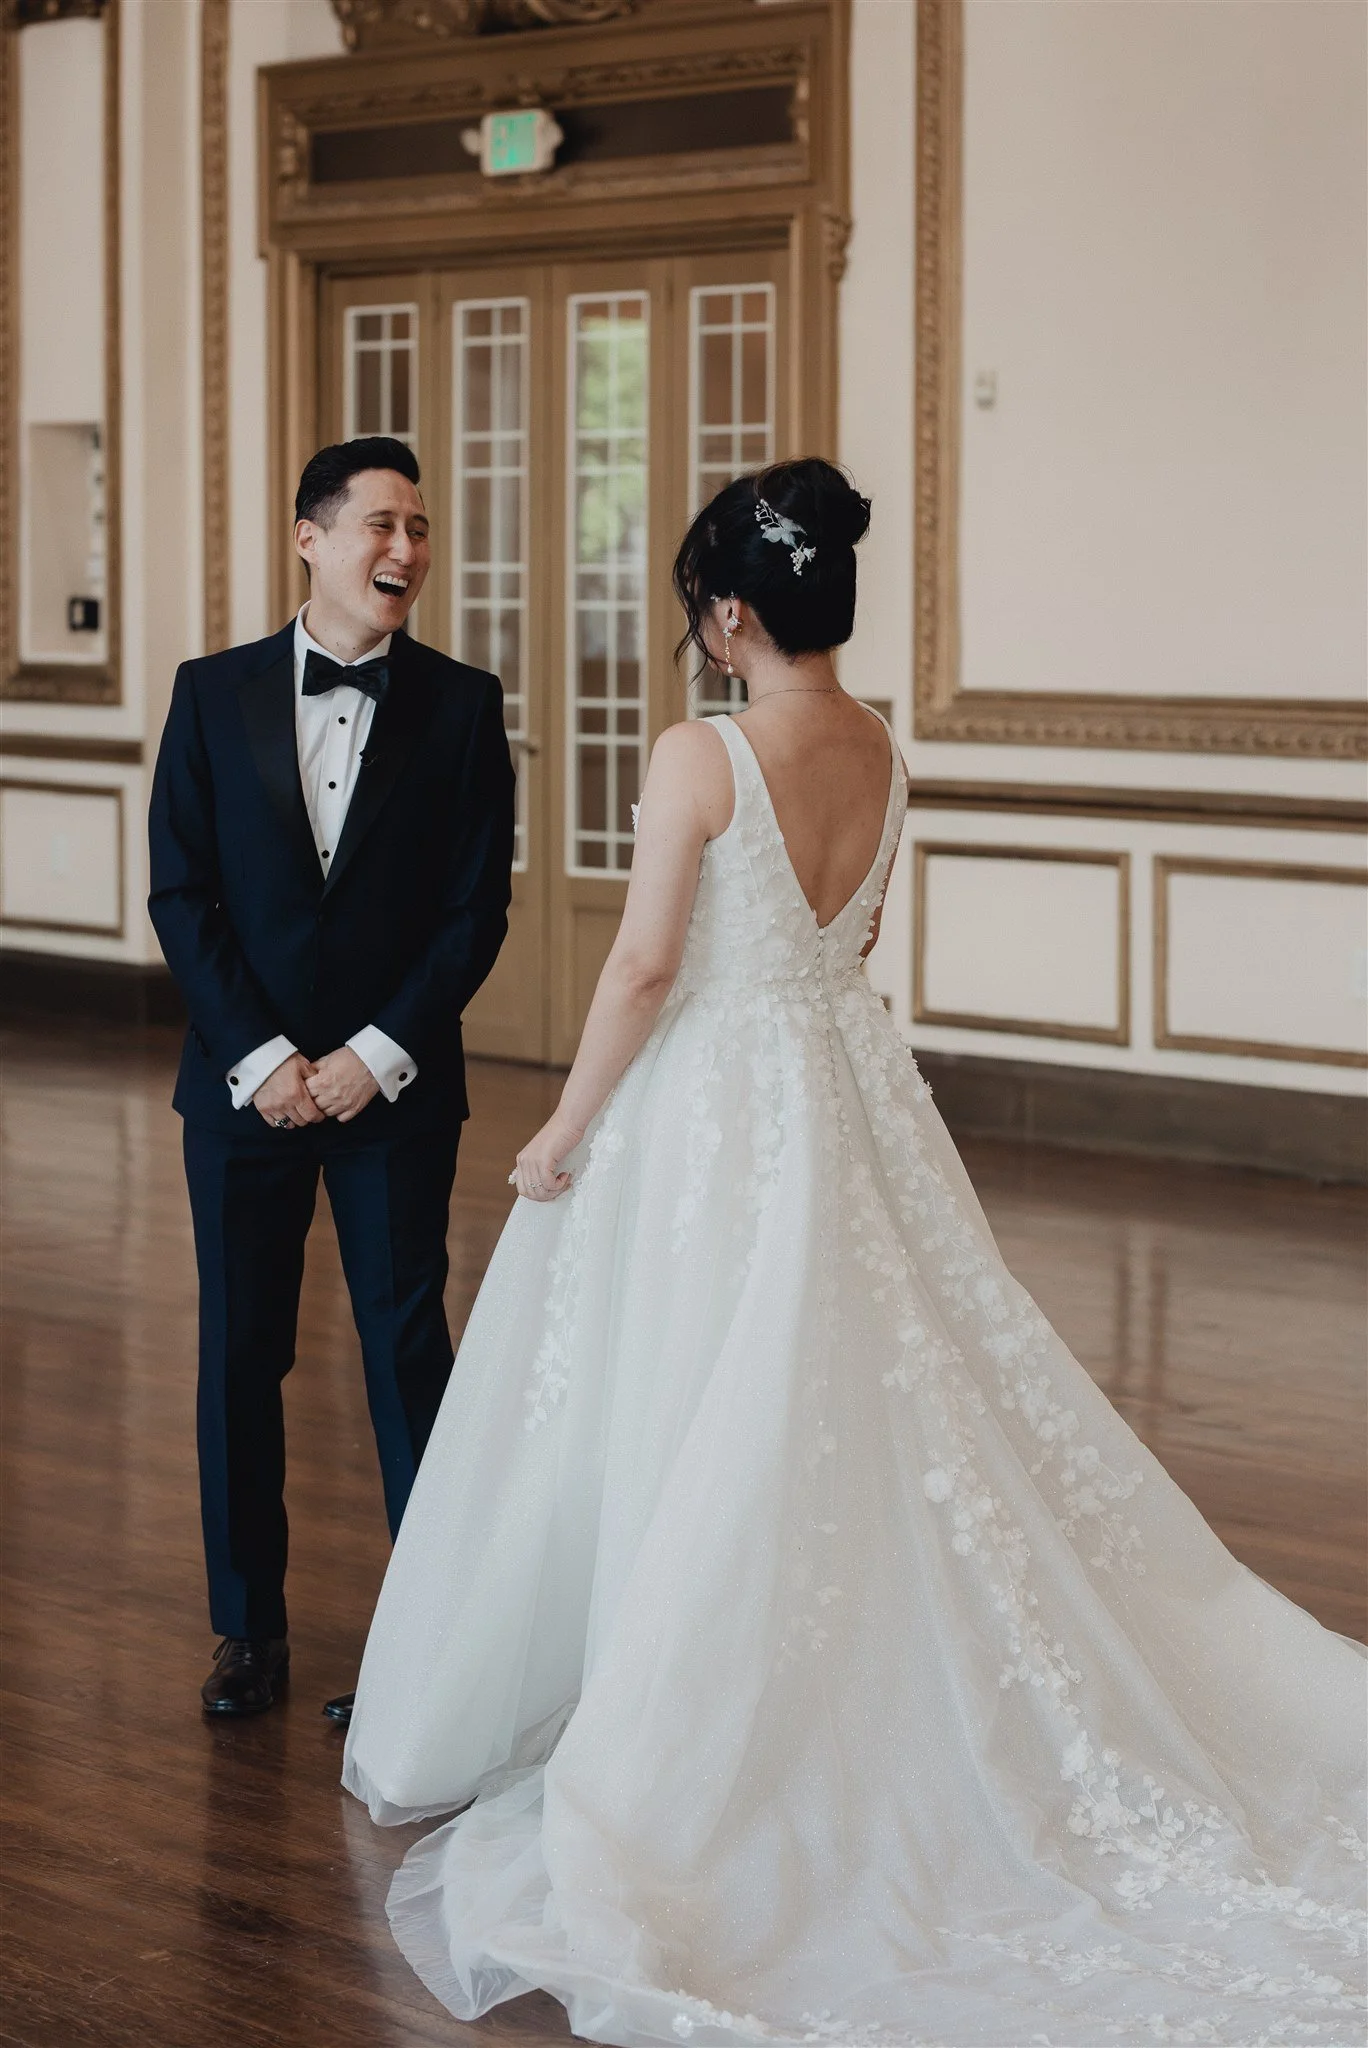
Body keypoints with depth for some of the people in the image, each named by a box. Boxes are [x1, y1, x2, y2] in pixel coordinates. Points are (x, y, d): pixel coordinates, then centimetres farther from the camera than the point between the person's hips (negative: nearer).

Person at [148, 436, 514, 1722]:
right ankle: (249, 1627, 17)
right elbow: (180, 894, 0)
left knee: (406, 1350, 1)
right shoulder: (214, 694, 3)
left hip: (395, 1084, -1)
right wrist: (259, 1058, -9)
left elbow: (477, 906, -2)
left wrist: (379, 1053, -11)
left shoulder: (460, 705, 0)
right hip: (244, 1078, 1)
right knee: (239, 1353, 6)